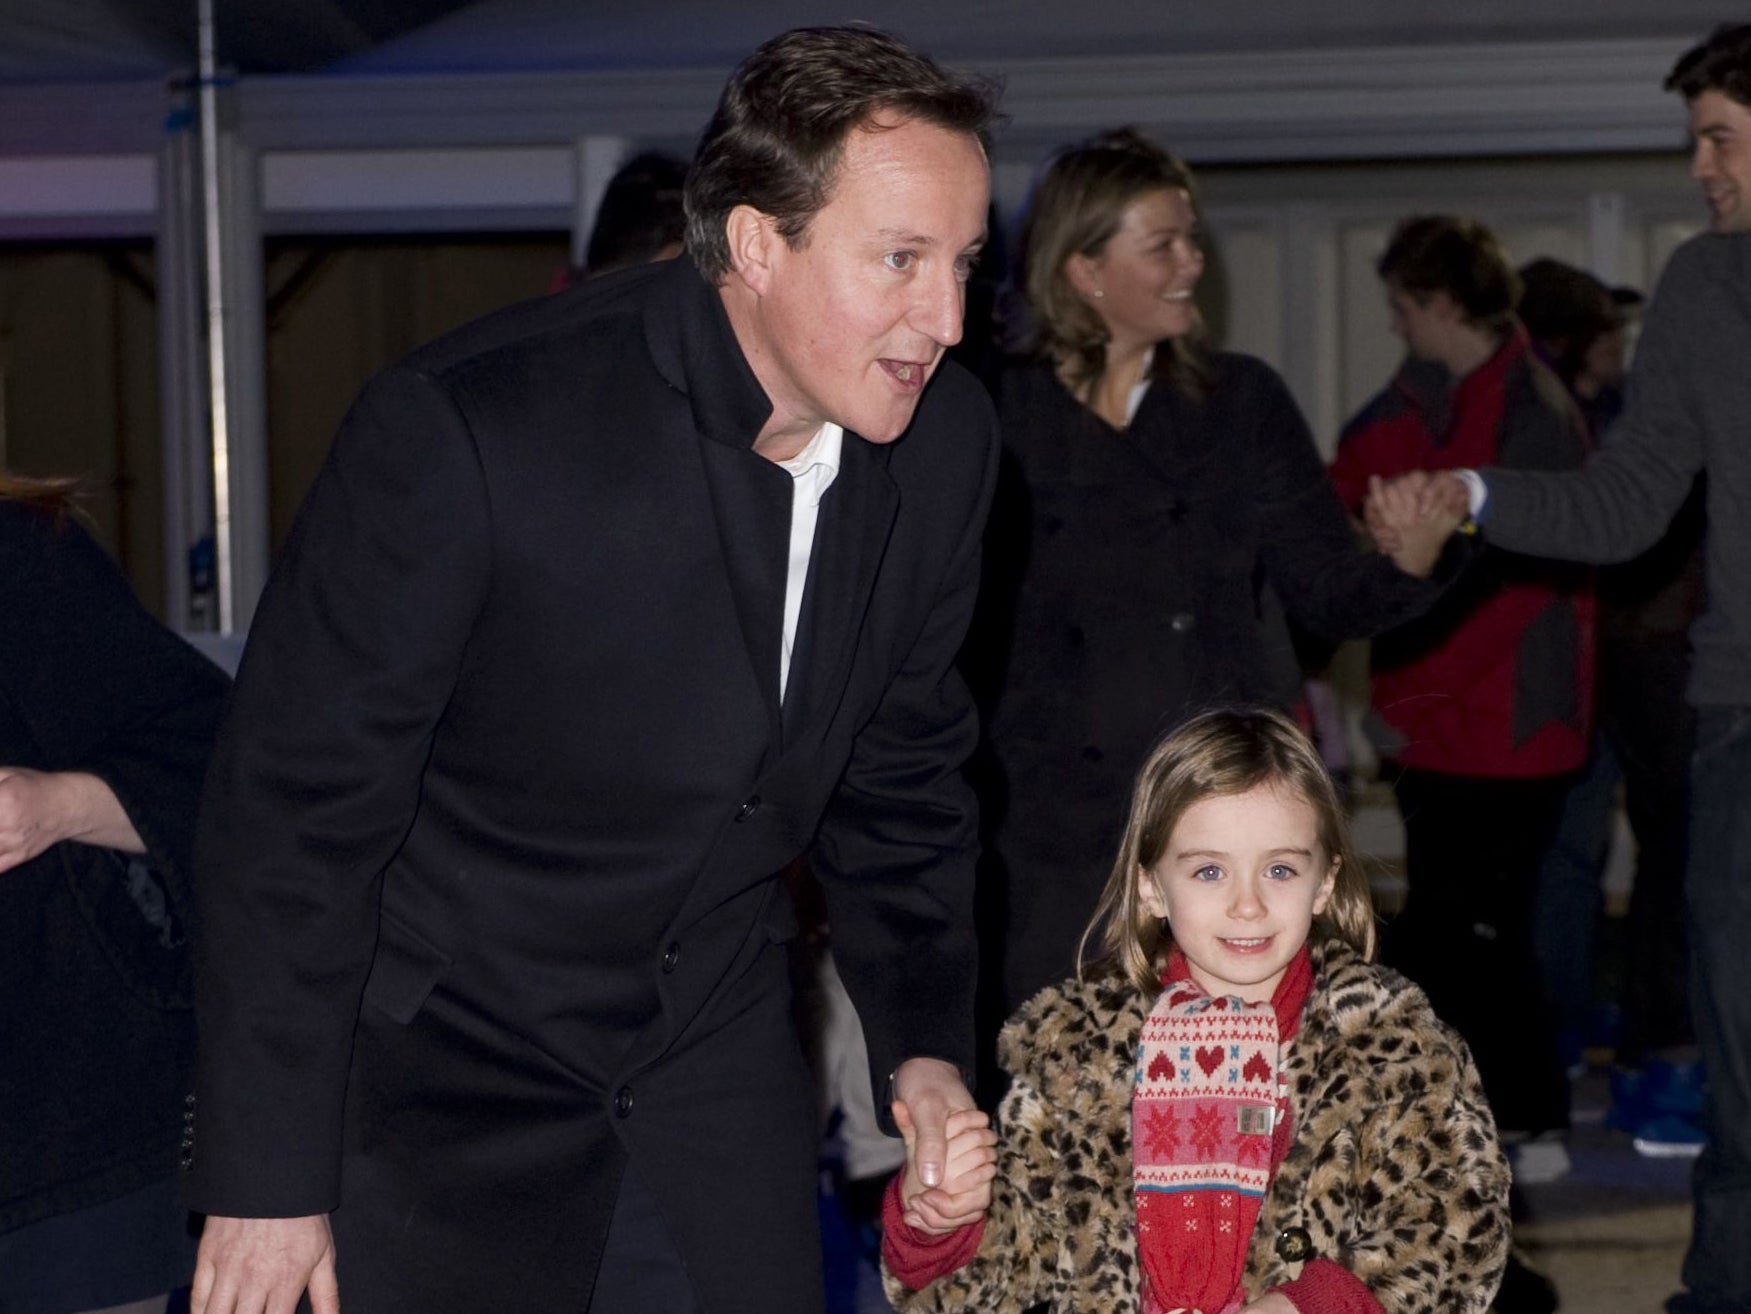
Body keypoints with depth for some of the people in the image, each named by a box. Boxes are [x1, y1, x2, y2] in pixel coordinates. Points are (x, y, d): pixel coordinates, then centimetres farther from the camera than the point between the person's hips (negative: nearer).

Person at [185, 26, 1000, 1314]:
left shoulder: (945, 442, -7)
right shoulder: (466, 428, -26)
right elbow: (297, 809, -19)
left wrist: (925, 1039, 3)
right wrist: (267, 1183, -16)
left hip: (717, 1052, 5)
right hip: (445, 1058, -5)